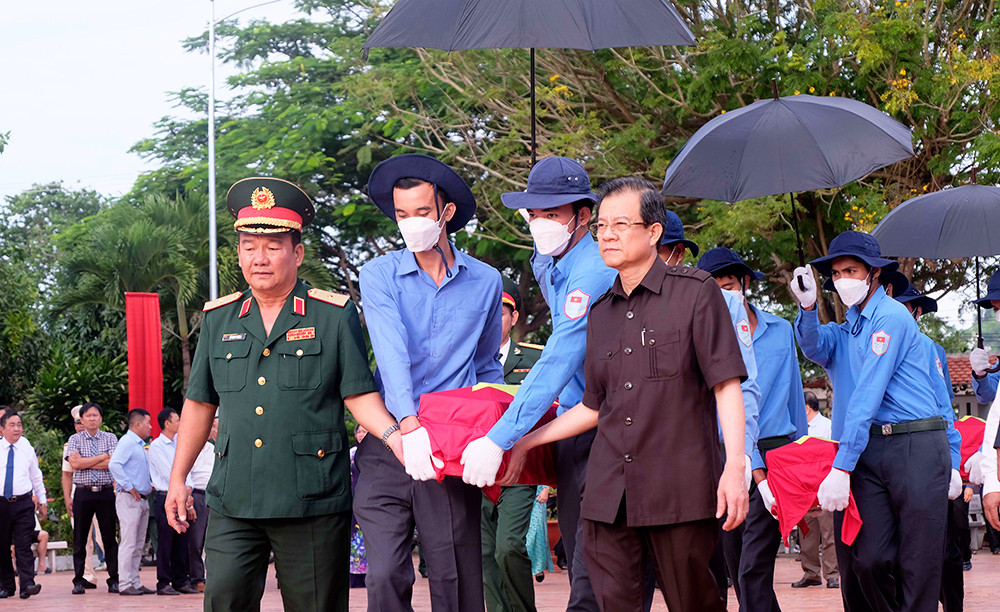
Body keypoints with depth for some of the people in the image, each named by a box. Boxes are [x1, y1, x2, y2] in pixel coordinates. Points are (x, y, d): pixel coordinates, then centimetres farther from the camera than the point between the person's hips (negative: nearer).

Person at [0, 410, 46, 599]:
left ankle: (27, 584, -18)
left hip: (24, 503, 0)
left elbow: (36, 477, 17)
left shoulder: (28, 449, 8)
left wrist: (42, 500, 18)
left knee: (24, 545, -10)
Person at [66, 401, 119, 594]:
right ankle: (78, 581, 8)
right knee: (80, 538, 3)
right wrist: (101, 457, -6)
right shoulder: (75, 439, 7)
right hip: (83, 493, 0)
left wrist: (85, 463, -7)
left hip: (106, 492, 0)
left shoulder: (110, 438, 7)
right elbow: (75, 463, -9)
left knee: (110, 537, 1)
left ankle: (114, 580, 4)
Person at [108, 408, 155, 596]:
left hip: (142, 499, 10)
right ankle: (125, 584, -8)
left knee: (138, 545, 10)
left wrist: (151, 483, 15)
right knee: (129, 543, -9)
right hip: (129, 498, -10)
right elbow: (114, 464, -23)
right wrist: (129, 487, -20)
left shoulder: (140, 445, 20)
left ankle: (135, 583, 13)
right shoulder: (127, 442, -10)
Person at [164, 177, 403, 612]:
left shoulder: (335, 315, 2)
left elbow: (359, 395, 0)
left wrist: (391, 434, -20)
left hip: (312, 500, -3)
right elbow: (200, 403, 19)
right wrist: (178, 478, 16)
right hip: (233, 502, 3)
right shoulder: (218, 319, 13)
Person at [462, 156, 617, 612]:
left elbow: (557, 365, -26)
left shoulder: (593, 275, -19)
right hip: (571, 427, 10)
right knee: (580, 569, 12)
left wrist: (498, 440, -29)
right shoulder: (546, 264, 12)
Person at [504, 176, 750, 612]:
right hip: (609, 493, 5)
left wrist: (734, 466, -15)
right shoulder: (601, 312, 17)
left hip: (679, 488, -5)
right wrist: (526, 442, 21)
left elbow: (726, 385, -5)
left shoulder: (695, 293, 1)